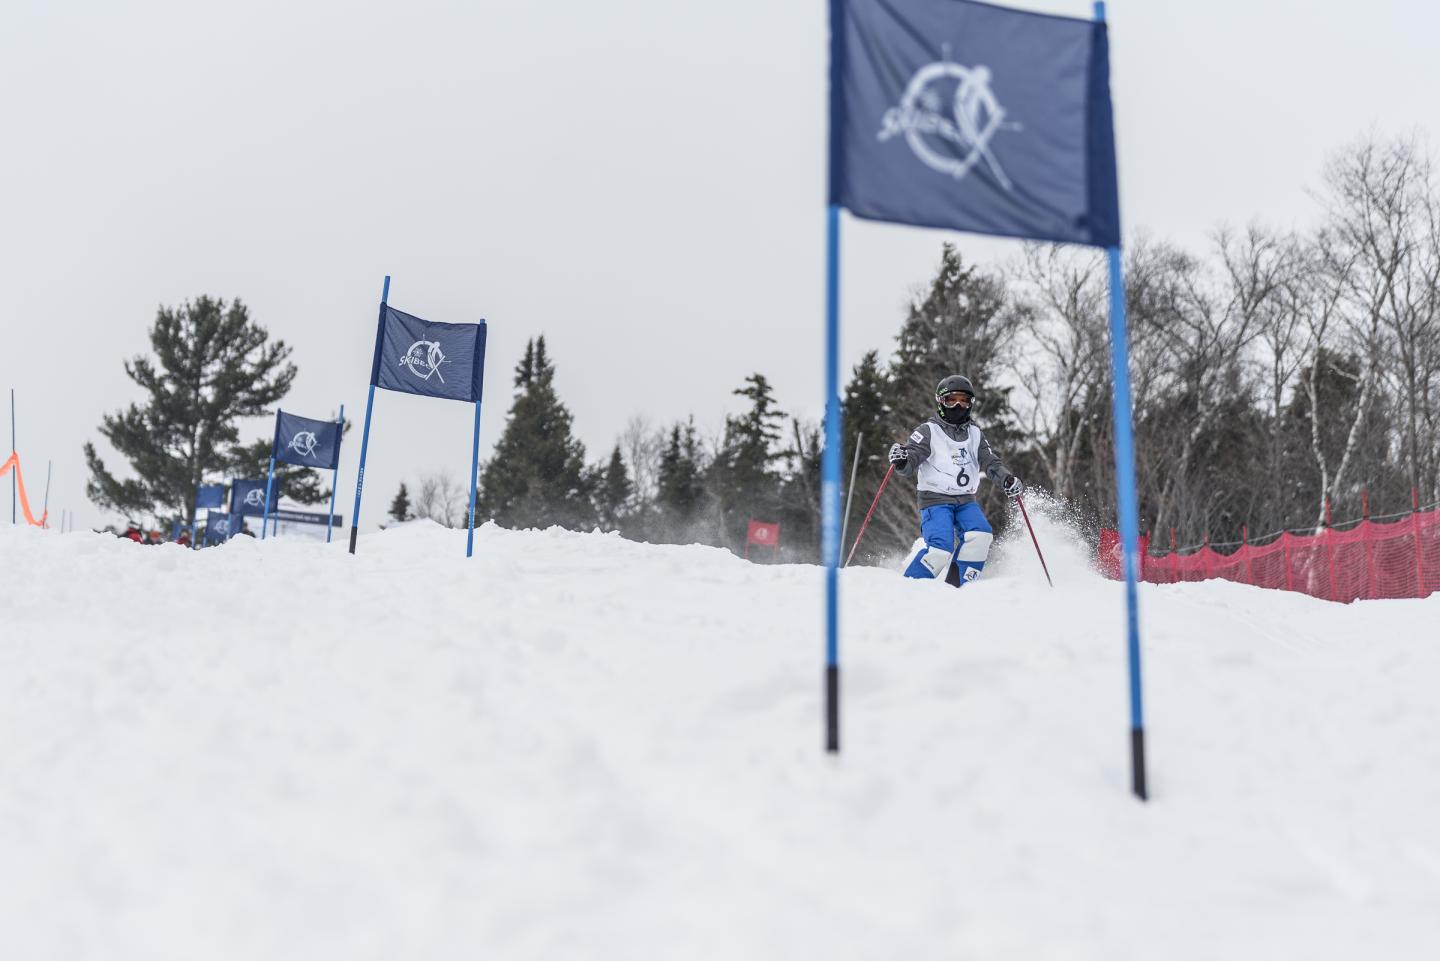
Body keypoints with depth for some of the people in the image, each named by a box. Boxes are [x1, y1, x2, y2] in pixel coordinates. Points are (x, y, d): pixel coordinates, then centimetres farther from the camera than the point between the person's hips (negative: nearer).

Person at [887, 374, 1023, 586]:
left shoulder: (974, 434, 14)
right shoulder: (929, 431, -2)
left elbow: (990, 463, 7)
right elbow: (910, 464, -11)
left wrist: (1007, 479, -14)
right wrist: (900, 461, -36)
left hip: (966, 501, 5)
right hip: (935, 499, -5)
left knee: (981, 535, -22)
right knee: (941, 547, -25)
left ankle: (960, 586, -6)